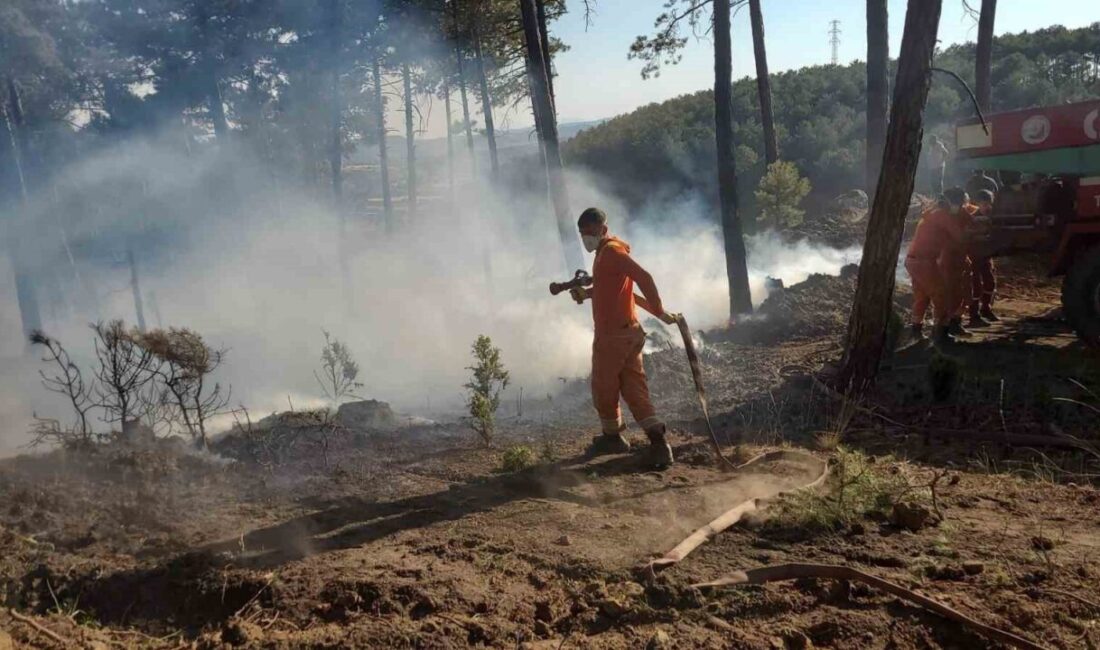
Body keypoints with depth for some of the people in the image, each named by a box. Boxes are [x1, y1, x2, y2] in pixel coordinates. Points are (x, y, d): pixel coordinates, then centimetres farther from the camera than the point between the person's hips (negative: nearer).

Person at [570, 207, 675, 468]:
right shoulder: (605, 251, 15)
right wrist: (586, 293, 11)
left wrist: (659, 312, -23)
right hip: (627, 331, 9)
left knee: (604, 388, 9)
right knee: (634, 388, 6)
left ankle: (612, 437, 25)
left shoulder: (611, 251, -15)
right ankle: (658, 442, -3)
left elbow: (643, 278, -26)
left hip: (612, 334, -9)